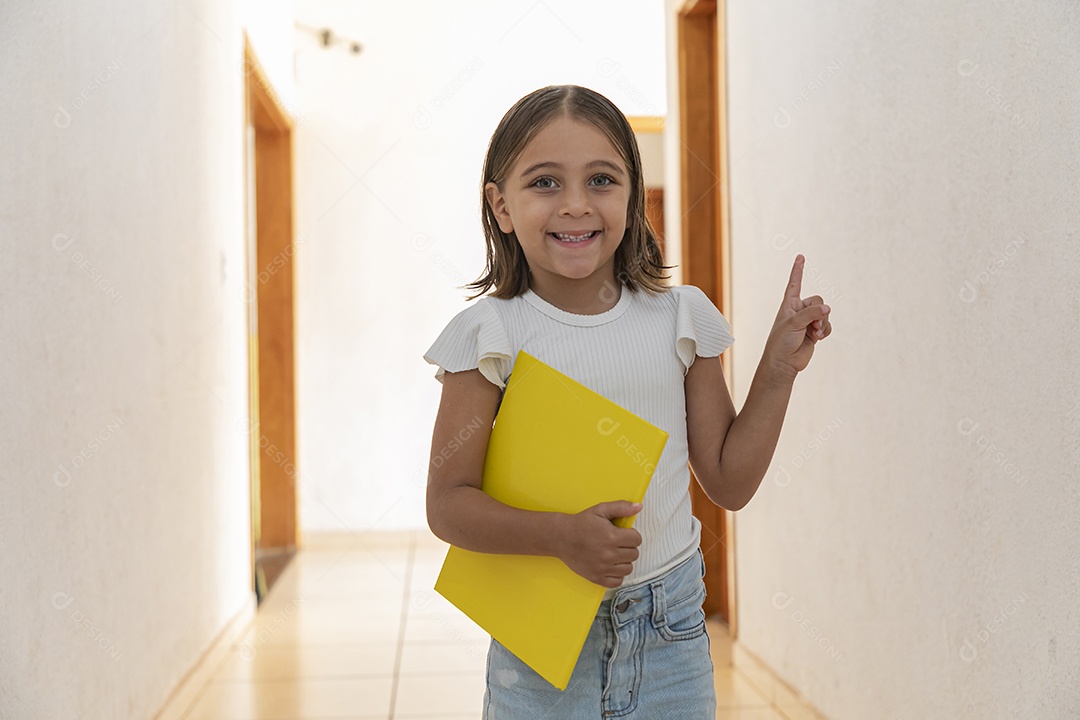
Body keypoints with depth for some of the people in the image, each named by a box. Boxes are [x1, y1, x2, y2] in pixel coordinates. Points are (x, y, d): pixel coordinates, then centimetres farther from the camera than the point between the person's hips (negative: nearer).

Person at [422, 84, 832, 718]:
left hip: (668, 629, 2)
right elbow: (448, 503, -10)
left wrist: (779, 368, -2)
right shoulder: (491, 333, -9)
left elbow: (729, 481, 4)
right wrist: (561, 535, -23)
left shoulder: (681, 317, -1)